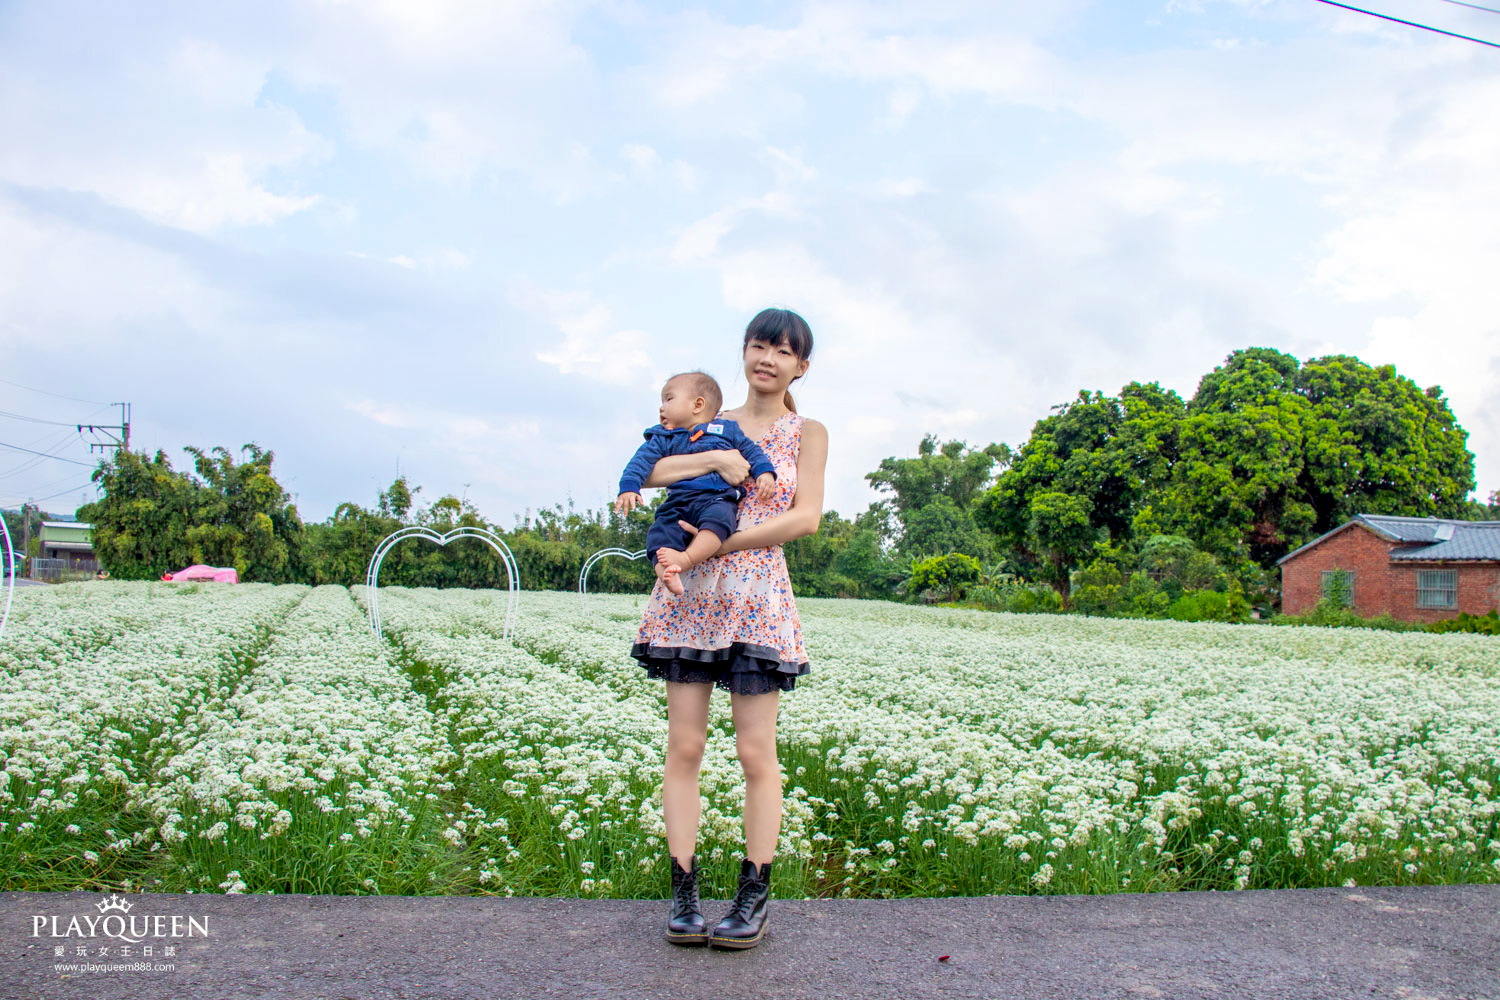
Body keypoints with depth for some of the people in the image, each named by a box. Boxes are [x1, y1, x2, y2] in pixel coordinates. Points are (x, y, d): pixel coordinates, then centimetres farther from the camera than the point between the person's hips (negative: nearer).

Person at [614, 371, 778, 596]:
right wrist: (628, 487, -10)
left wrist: (764, 472, -1)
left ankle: (686, 558, -48)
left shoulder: (727, 429, 18)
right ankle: (668, 576, -44)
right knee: (660, 532, -26)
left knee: (718, 517, -37)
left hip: (718, 499, -2)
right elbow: (643, 459, 6)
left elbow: (751, 450, 18)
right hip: (677, 502, 2)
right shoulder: (663, 438, 19)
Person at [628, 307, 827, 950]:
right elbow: (651, 473, 2)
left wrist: (719, 544, -11)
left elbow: (806, 517, -5)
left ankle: (754, 897, 10)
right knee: (684, 746, 1)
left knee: (756, 752, -1)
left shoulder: (808, 432, 9)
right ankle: (684, 893, 9)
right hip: (689, 595, 2)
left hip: (757, 598, -2)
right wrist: (716, 458, -14)